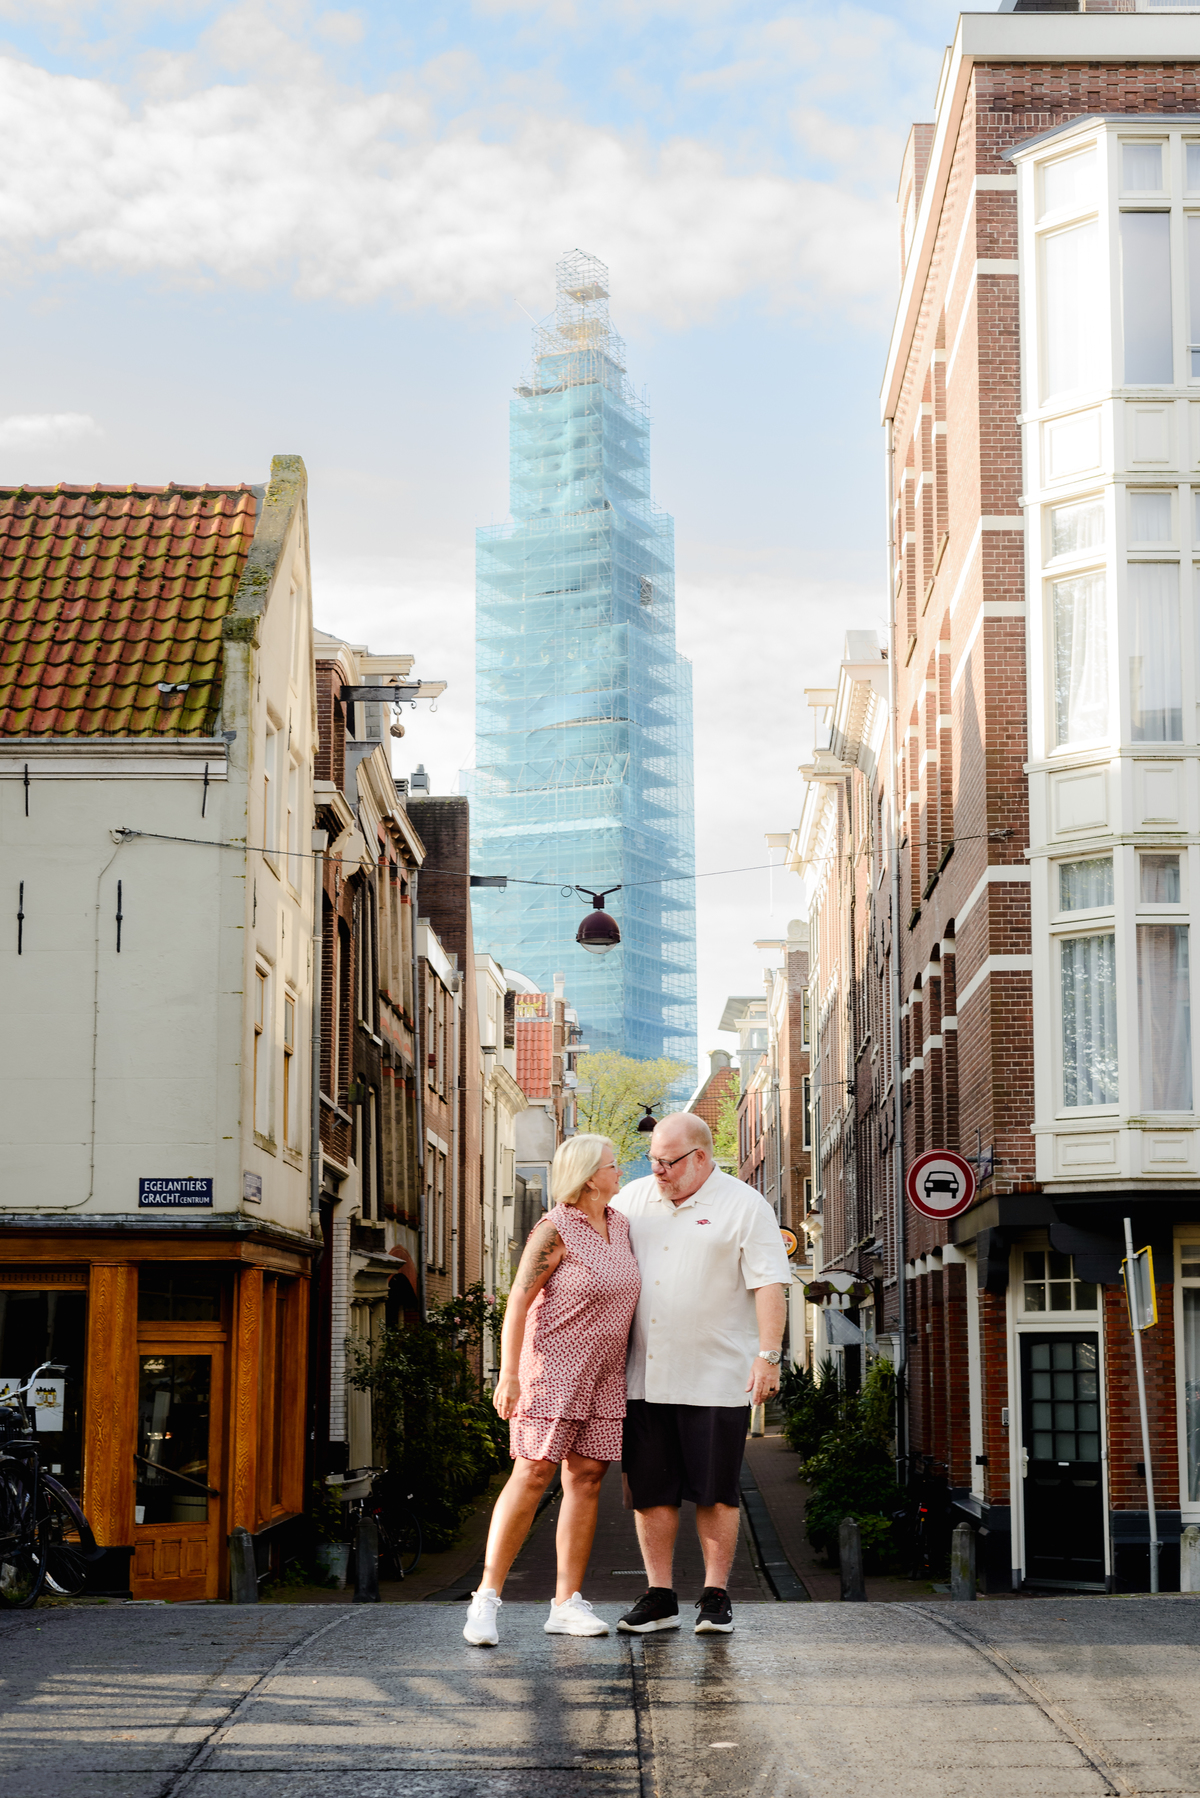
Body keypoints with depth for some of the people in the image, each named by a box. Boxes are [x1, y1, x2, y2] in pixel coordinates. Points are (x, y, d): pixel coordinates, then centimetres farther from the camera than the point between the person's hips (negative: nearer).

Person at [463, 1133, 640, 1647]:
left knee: (586, 1478, 2)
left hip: (602, 1374, 7)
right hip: (553, 1364, -7)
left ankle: (566, 1604, 5)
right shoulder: (555, 1231, -11)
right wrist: (508, 1374, -17)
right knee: (533, 1473, -12)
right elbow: (518, 1302, -12)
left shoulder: (620, 1227, 11)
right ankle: (486, 1597, -8)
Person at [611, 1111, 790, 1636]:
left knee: (715, 1493, 1)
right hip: (644, 1376, 4)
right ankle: (659, 1597, 13)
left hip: (715, 1379, -4)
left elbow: (770, 1285, -8)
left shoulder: (745, 1207, -3)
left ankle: (715, 1597, 11)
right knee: (651, 1490, 5)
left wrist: (768, 1356, -18)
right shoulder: (633, 1199, 11)